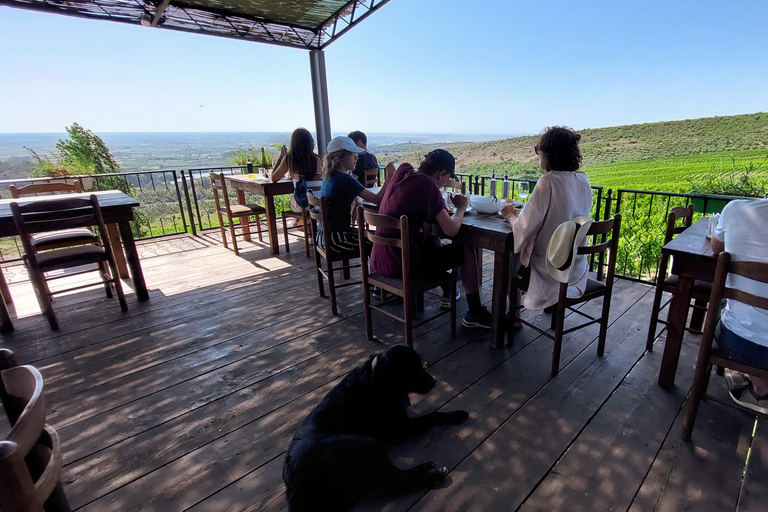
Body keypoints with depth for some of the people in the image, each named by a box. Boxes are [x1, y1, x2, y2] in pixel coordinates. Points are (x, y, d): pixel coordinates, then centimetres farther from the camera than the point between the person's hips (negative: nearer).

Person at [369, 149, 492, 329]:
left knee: (431, 239, 31)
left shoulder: (403, 171, 5)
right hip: (402, 266, -8)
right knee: (466, 250, 4)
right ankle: (475, 313, 16)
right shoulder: (428, 185, -16)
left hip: (378, 261, 8)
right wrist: (461, 207, -1)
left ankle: (448, 293, 43)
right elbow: (451, 229, -20)